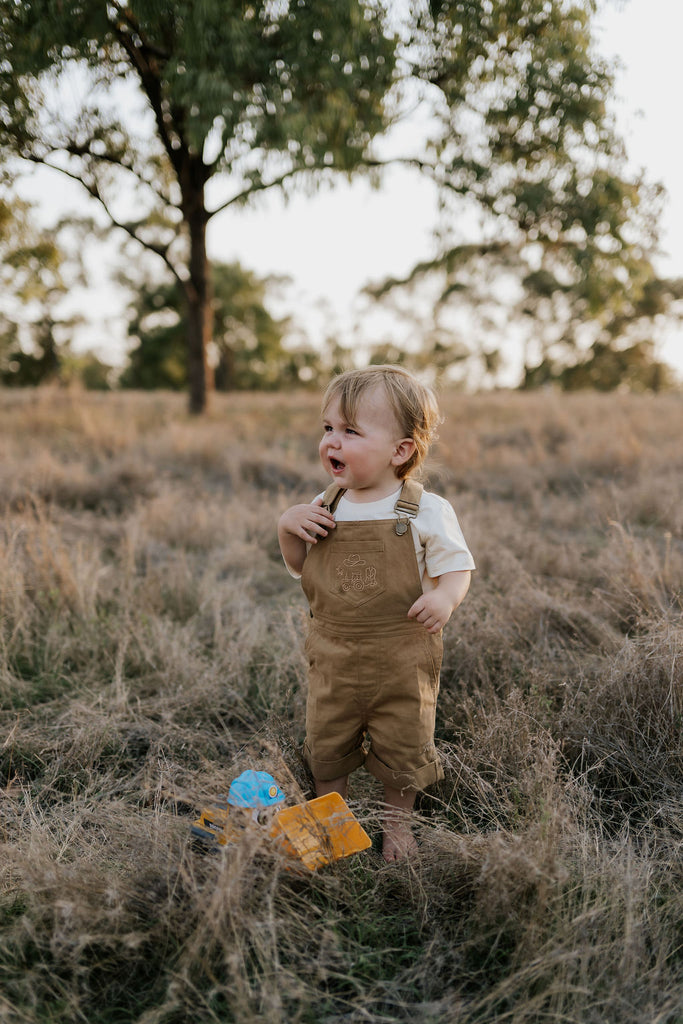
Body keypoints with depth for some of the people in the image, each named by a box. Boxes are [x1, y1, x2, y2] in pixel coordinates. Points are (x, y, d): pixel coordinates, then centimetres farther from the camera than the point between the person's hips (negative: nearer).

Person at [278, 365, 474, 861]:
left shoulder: (428, 513, -12)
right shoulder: (323, 509, 1)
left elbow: (457, 565, -5)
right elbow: (301, 568, 11)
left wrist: (445, 597, -26)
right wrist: (287, 528, -8)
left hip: (403, 659, -3)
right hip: (334, 658, 3)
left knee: (403, 749, 12)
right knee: (325, 746, 15)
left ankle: (398, 822, 38)